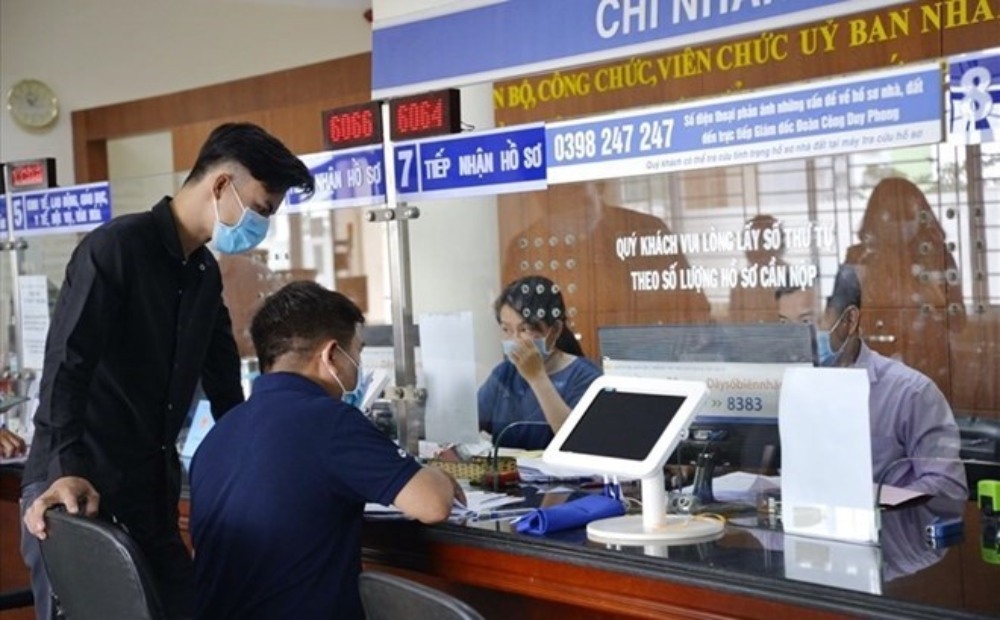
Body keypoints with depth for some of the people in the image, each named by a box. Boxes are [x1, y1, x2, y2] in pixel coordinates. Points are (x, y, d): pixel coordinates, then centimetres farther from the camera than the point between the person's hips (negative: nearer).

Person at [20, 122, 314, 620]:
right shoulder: (116, 248, -10)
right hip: (79, 494, -7)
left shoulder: (205, 274, 14)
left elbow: (225, 386, 22)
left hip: (153, 496, 8)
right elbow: (66, 364, -20)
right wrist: (68, 472, -30)